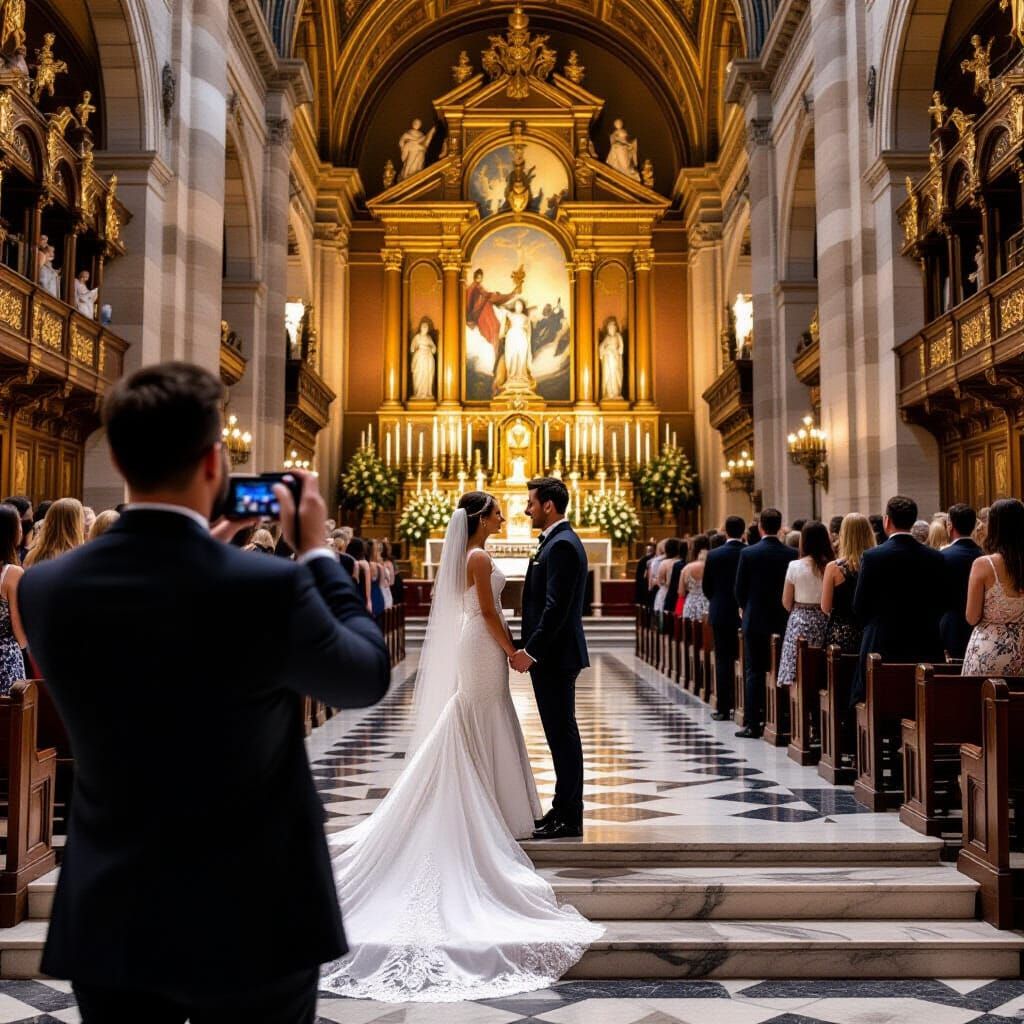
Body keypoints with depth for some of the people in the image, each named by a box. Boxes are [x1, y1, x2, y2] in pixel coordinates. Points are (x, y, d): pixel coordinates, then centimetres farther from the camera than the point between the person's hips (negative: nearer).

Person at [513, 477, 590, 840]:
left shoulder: (562, 545, -16)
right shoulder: (557, 541, 16)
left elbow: (556, 607, -23)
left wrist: (530, 651, -20)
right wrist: (530, 649, 16)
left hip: (555, 656, -10)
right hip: (550, 654, 10)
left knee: (562, 733, -3)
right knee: (560, 733, 14)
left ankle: (568, 818, 5)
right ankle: (565, 809, 23)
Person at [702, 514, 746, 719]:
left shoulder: (714, 555, -8)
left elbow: (706, 587, 0)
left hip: (721, 613, -1)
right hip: (746, 614, 1)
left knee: (723, 661, 3)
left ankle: (724, 708, 2)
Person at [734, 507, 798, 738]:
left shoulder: (748, 553, -9)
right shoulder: (793, 554, -4)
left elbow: (739, 590, -4)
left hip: (755, 620, -2)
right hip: (783, 622, 2)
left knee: (754, 673, 3)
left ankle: (753, 724, 3)